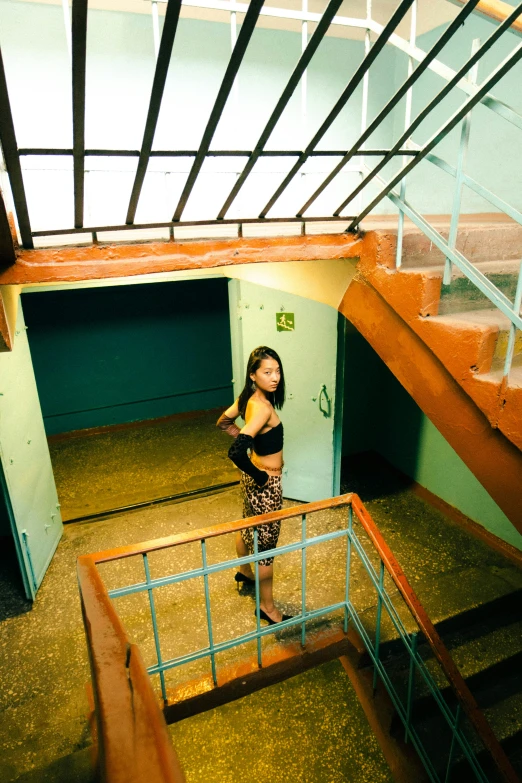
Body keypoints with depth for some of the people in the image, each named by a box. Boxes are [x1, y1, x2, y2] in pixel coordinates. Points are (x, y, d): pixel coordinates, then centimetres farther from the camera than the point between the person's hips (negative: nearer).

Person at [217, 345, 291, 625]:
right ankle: (267, 607, 30)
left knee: (249, 528, 30)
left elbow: (223, 422, 13)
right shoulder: (262, 407, -31)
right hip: (265, 483, -9)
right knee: (266, 543, 9)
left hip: (254, 476, 9)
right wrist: (260, 476, -23)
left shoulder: (248, 398, -4)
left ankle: (244, 571, 57)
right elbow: (235, 453, -40)